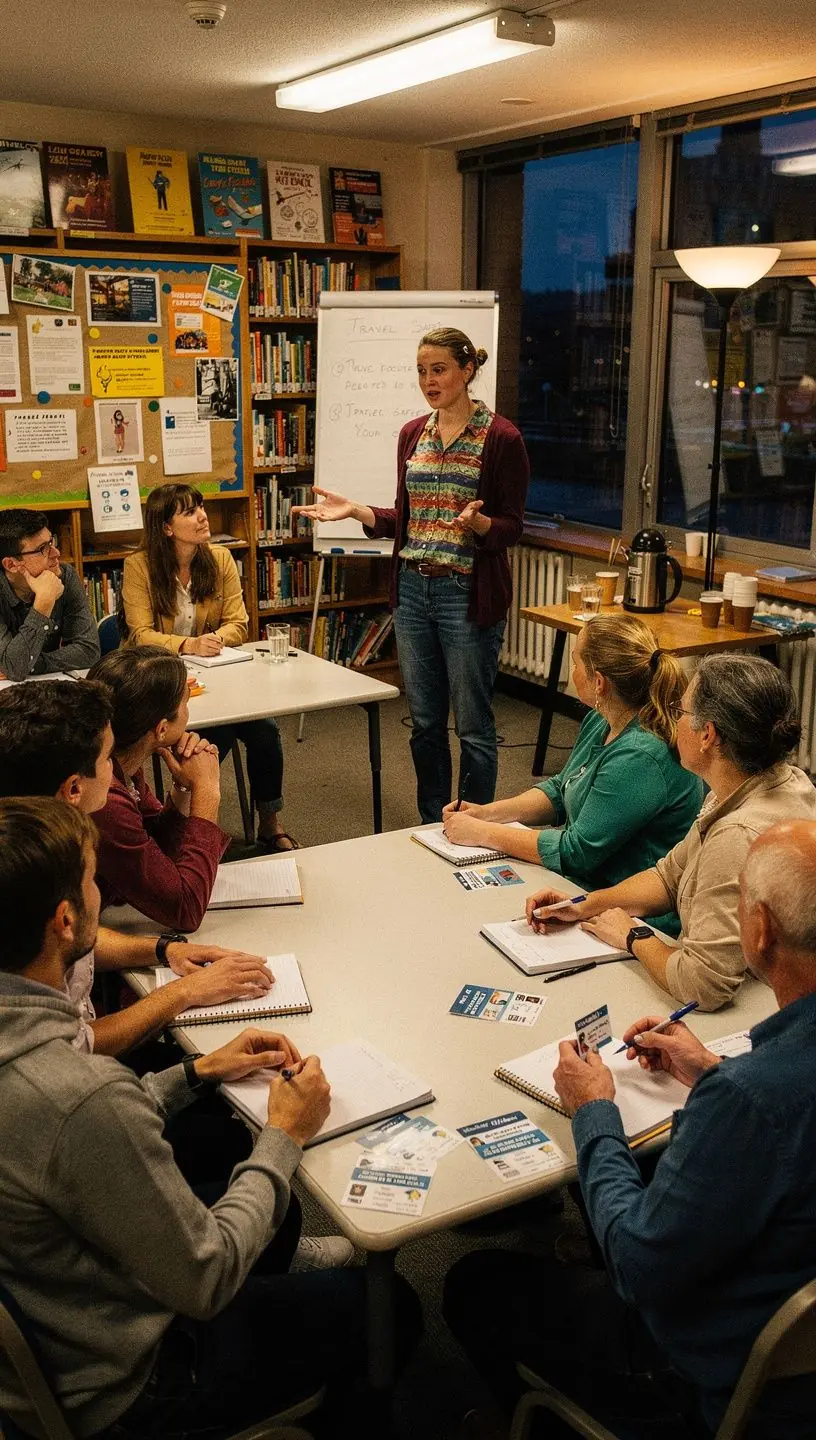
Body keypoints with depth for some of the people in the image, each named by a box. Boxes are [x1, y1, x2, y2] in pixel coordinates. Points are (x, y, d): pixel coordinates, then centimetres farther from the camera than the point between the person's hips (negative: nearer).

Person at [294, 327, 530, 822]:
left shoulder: (501, 438, -7)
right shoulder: (413, 434, 11)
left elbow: (512, 528, -8)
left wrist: (476, 522, -27)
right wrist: (354, 511, 1)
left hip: (468, 593, -6)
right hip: (413, 590, 6)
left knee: (473, 726, 3)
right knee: (425, 722, 14)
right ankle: (432, 828, 28)